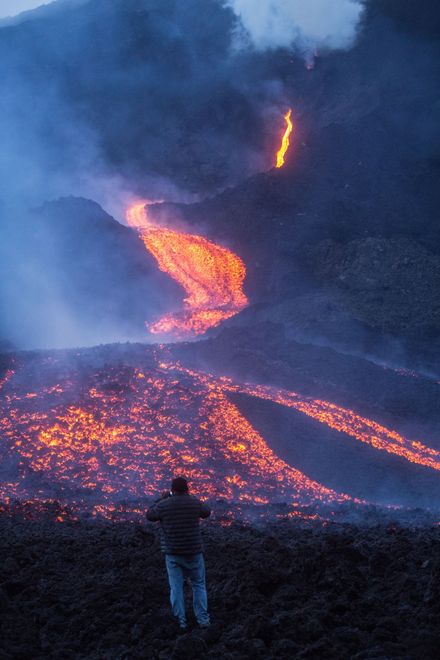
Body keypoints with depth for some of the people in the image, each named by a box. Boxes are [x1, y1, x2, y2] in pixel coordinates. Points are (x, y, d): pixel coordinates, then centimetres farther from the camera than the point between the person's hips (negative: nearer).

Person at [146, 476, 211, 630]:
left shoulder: (163, 505, -9)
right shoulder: (194, 503, -6)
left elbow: (149, 515, 10)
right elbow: (207, 512, 15)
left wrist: (161, 499, 16)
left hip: (172, 553, 0)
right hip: (193, 552, 0)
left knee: (176, 587, 7)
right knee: (198, 585, 12)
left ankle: (181, 621, 6)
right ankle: (203, 619, 9)